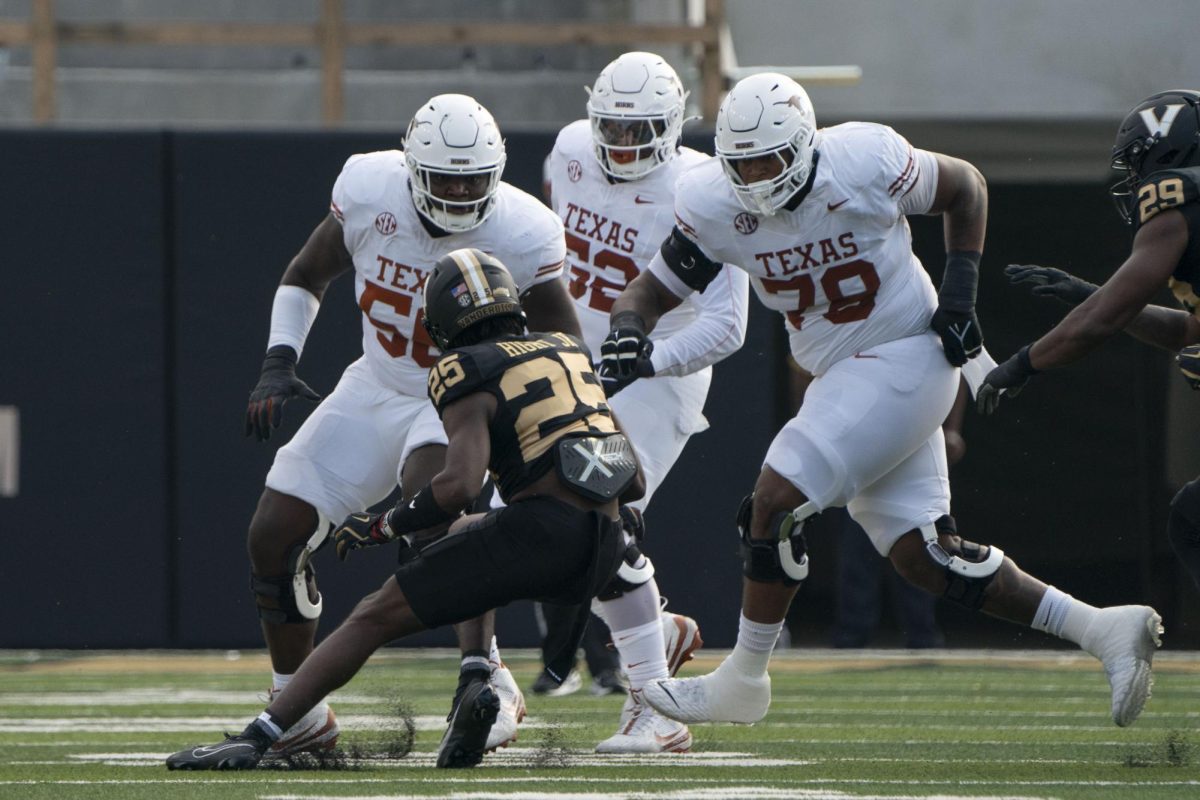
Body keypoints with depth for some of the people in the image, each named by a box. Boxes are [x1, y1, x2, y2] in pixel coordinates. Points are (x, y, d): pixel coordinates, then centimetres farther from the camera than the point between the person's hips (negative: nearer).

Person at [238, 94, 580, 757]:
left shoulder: (518, 235, -22)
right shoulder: (369, 192, -14)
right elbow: (304, 279, 4)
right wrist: (278, 364, -10)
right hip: (376, 389, 5)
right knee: (273, 538, -2)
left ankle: (486, 680, -35)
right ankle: (300, 717, 15)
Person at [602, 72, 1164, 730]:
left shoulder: (867, 164, -18)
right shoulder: (715, 206, -6)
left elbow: (965, 188, 0)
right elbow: (654, 288, 1)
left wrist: (960, 289, -9)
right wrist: (629, 328, -22)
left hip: (905, 361, -7)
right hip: (840, 376, 7)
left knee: (775, 503, -15)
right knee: (922, 556, 4)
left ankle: (744, 681, -1)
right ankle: (1102, 631, 9)